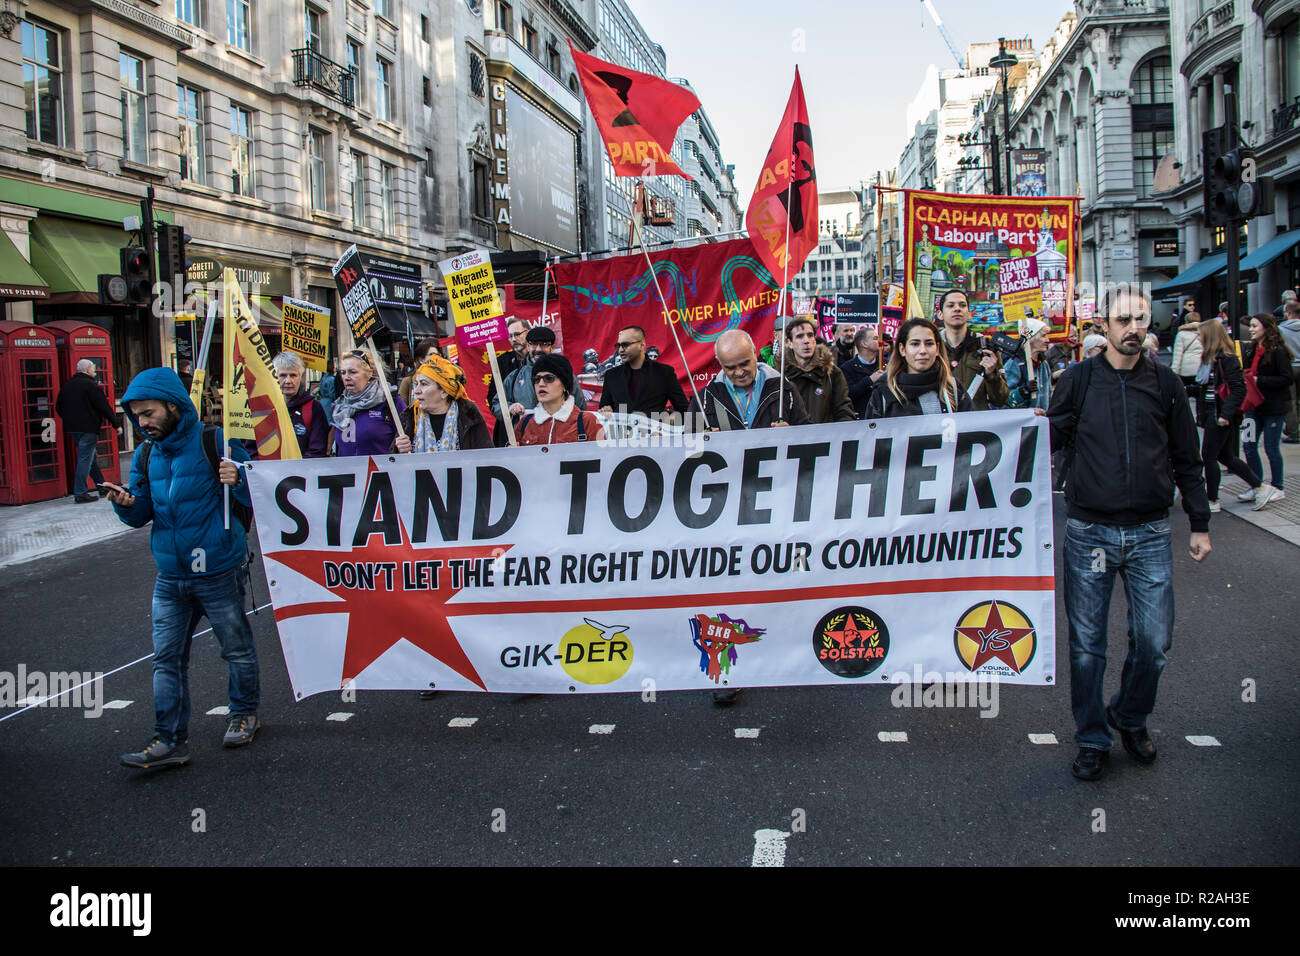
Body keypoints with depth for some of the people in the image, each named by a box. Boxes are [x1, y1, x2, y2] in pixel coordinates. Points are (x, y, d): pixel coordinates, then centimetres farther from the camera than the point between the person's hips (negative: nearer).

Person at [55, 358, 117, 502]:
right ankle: (80, 493, -7)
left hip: (72, 429, 8)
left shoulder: (67, 385, 13)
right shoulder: (91, 385, -11)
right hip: (88, 429, -8)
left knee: (92, 458, 17)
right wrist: (115, 424, -6)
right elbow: (104, 407, -12)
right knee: (85, 459, -6)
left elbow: (58, 407, 18)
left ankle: (102, 486, 23)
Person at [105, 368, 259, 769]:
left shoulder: (214, 442, -9)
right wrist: (127, 504, -10)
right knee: (167, 658, 5)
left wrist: (238, 480, -29)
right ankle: (169, 741, 12)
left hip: (219, 573, -5)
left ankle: (244, 714, 32)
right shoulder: (147, 454, 8)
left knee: (237, 649, 11)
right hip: (170, 577, 5)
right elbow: (142, 515, 12)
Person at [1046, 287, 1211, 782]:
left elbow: (1186, 460, 11)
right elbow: (1051, 439, 4)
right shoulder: (1078, 380, 2)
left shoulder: (1165, 384, 6)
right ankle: (1092, 739, 19)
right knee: (1087, 643, 4)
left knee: (1153, 640, 3)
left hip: (1149, 534, 1)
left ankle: (1131, 718, 29)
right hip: (1089, 532, -1)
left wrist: (1200, 524, 11)